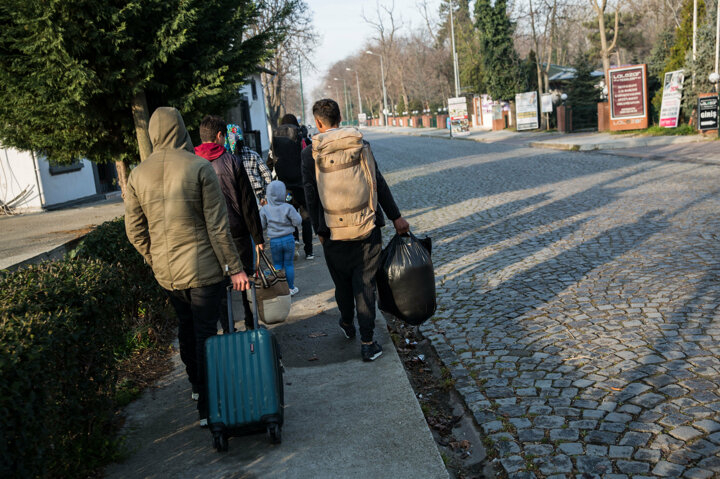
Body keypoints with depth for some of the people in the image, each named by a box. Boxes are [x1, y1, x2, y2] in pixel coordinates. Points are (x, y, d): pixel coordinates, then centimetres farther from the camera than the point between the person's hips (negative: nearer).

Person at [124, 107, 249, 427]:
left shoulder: (137, 176, 1)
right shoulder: (199, 168, -13)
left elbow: (135, 231, 6)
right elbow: (218, 226, -13)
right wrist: (234, 267, -6)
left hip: (165, 272, 5)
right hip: (203, 268, -4)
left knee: (186, 328, 23)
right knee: (205, 333, 3)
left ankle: (196, 384, 40)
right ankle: (207, 406, 8)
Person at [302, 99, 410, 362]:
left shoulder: (310, 153, -5)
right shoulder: (361, 145, -1)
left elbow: (310, 195, -2)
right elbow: (379, 184, -1)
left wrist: (318, 230, 8)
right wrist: (395, 217, 4)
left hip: (333, 231, 0)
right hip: (367, 228, 0)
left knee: (342, 281, 20)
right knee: (365, 283, 5)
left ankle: (347, 324, 42)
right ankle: (367, 342, 5)